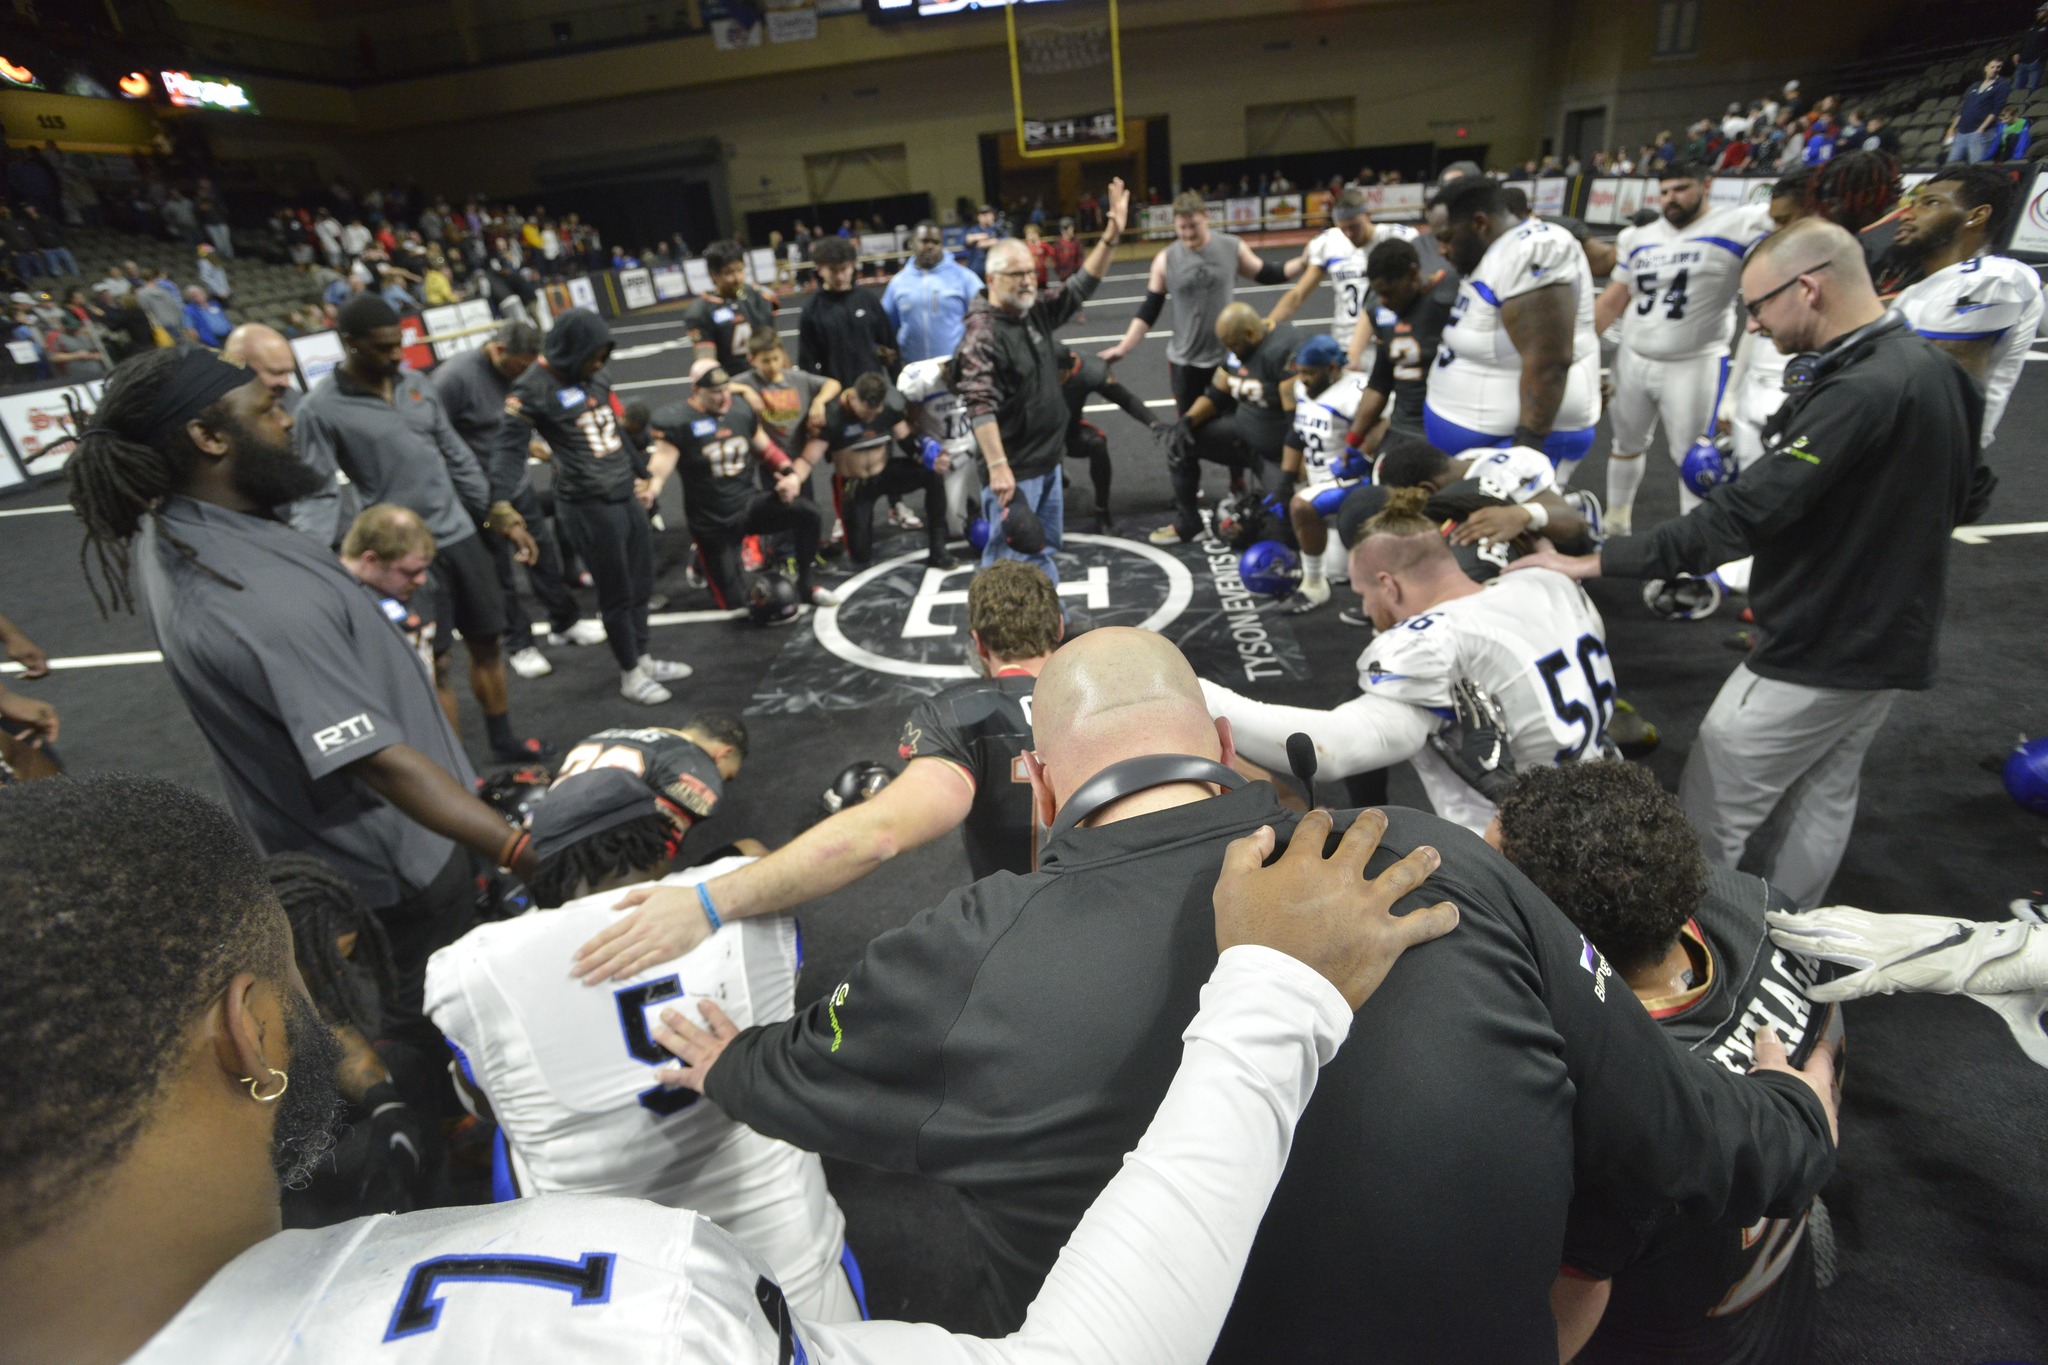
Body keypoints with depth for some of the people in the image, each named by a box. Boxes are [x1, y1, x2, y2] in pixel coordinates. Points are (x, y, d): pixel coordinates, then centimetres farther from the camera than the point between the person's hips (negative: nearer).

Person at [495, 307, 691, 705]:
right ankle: (630, 675, 22)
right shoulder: (533, 389, -10)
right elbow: (510, 449, -13)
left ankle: (643, 658, 35)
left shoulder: (593, 376, 11)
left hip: (625, 496, 7)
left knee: (641, 583, 16)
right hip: (588, 506, -7)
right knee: (616, 592, 4)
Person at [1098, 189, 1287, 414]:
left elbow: (1267, 275, 8)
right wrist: (1123, 348, -13)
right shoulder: (1165, 261, -7)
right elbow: (1148, 312, -3)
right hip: (1184, 361, 0)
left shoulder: (1232, 248, -5)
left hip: (1227, 357, 0)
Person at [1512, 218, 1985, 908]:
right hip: (1893, 643, 10)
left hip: (1816, 656, -10)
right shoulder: (1936, 369, 5)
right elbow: (1966, 498, 16)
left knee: (1708, 816, 2)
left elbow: (1741, 516, -29)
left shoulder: (1861, 393, -26)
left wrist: (1596, 561, -25)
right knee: (1822, 802, 21)